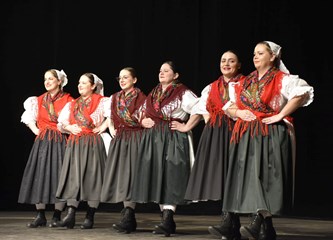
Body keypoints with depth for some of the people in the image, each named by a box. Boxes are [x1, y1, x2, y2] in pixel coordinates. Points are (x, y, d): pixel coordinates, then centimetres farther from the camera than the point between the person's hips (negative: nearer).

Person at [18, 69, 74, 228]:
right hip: (42, 142, 4)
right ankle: (40, 216, 3)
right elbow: (28, 118, 16)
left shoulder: (68, 100, -1)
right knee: (40, 175, 0)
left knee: (58, 175, -6)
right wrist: (36, 130, 3)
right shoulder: (39, 100, 12)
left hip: (60, 142, -4)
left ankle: (57, 216, -1)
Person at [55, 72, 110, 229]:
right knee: (73, 177, -4)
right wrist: (70, 128, -2)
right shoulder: (73, 104, 19)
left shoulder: (101, 101, 2)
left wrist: (102, 127, -12)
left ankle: (90, 218, 0)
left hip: (93, 143, -5)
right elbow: (61, 122, 18)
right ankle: (70, 216, -9)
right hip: (75, 144, 5)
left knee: (92, 177, -4)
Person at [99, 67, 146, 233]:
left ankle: (128, 218, -16)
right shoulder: (114, 98, 15)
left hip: (135, 138, -6)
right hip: (118, 140, 6)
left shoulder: (140, 97, -3)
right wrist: (112, 129, 9)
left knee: (130, 175, -12)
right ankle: (128, 213, 7)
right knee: (120, 176, 2)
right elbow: (110, 117, 25)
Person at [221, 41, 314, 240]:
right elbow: (229, 107, 22)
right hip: (246, 136, 6)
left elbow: (303, 92, -18)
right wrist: (239, 112, -1)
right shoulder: (245, 83, 18)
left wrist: (281, 115, -19)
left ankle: (258, 224, -24)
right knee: (249, 178, 2)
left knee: (266, 177, -15)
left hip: (272, 135, -6)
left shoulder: (282, 79, 0)